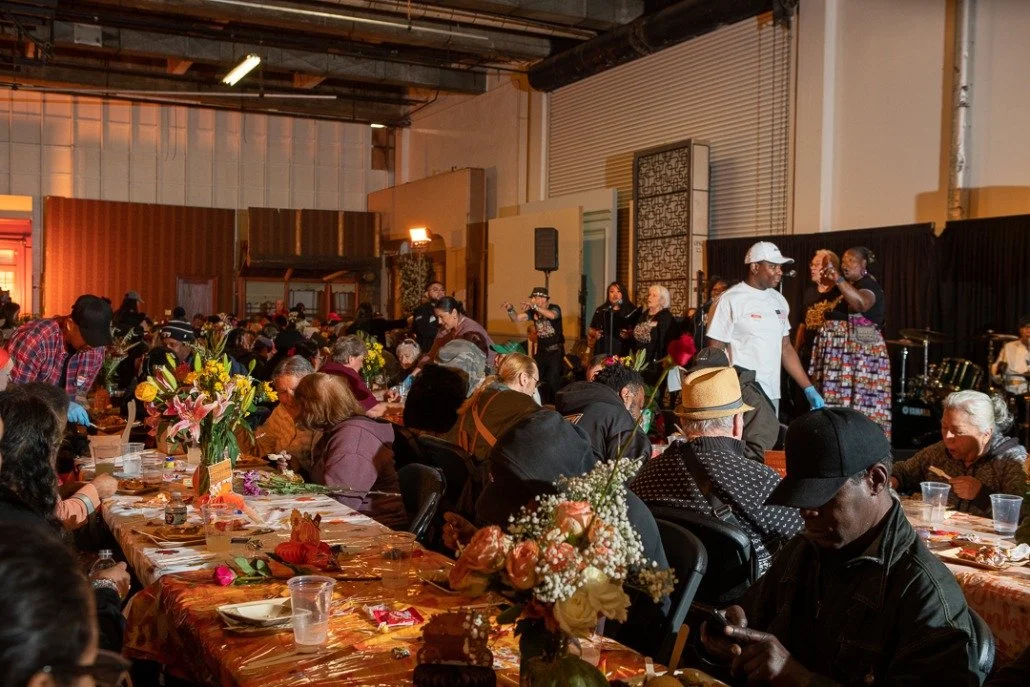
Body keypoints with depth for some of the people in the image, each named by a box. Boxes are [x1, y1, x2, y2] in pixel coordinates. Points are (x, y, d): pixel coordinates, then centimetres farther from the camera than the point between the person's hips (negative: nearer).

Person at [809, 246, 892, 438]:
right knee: (839, 401, 4)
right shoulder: (848, 286, 19)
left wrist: (838, 279, -41)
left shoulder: (869, 284, -8)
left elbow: (862, 304, -33)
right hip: (841, 354, 9)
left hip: (860, 354, -9)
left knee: (856, 402, -13)